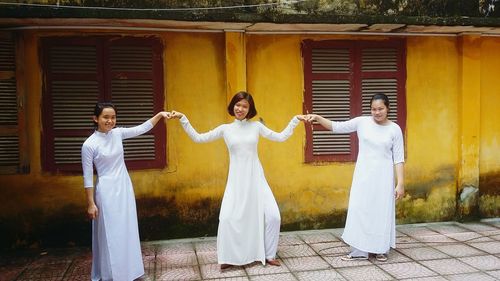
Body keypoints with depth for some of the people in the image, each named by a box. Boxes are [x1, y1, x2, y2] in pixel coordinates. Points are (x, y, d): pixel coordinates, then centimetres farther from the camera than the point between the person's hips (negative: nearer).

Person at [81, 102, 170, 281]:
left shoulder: (118, 133, 1)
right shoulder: (89, 144, -13)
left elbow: (142, 129, 4)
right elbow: (88, 177, -11)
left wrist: (159, 115, -8)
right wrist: (91, 203, -10)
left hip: (125, 188, 6)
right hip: (107, 192, -5)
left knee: (127, 231, 14)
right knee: (110, 234, 3)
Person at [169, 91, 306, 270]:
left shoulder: (256, 126, 4)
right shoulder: (225, 129, 4)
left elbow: (281, 137, 9)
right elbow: (197, 138, 5)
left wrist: (295, 120, 2)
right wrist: (182, 119, -2)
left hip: (256, 178, 1)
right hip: (236, 180, -1)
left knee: (272, 215, -4)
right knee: (228, 218, -10)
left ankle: (268, 255, 15)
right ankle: (230, 258, 9)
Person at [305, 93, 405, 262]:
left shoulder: (394, 129, -3)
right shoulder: (362, 122, -2)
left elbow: (398, 158, -3)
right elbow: (337, 127, -1)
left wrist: (400, 183, -7)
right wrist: (317, 118, -14)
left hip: (383, 176, -1)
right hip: (363, 175, 1)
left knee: (382, 211, 6)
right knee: (359, 210, 1)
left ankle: (381, 250, 22)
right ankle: (360, 251, 11)